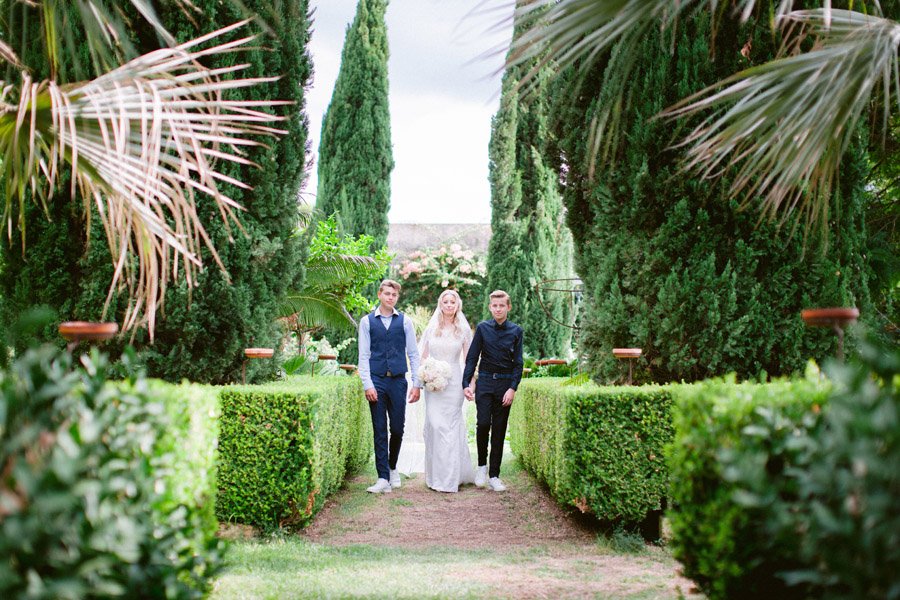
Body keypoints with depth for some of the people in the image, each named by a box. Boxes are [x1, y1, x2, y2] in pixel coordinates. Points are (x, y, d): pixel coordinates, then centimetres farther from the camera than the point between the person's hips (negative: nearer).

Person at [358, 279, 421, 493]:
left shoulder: (405, 322, 6)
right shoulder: (367, 321, 4)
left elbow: (413, 354, 6)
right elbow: (363, 356, 1)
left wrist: (417, 384, 0)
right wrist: (368, 385, -8)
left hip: (398, 381, 1)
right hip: (376, 381, -1)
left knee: (397, 428, 6)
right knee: (380, 430, 1)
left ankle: (393, 467, 29)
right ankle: (383, 478, 4)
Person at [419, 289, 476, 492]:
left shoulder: (463, 329, 3)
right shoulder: (432, 327, 7)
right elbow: (422, 355, 12)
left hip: (453, 382, -2)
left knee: (450, 426, -5)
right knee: (433, 424, -3)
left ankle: (450, 478, -1)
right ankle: (435, 474, 8)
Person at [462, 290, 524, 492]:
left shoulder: (516, 331, 3)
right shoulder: (482, 328, 2)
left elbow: (518, 363, 3)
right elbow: (471, 358, 4)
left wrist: (512, 388, -6)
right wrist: (466, 384, -4)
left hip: (505, 383, 1)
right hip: (485, 382, -1)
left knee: (499, 430, 4)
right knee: (483, 423, -14)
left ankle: (494, 476, 11)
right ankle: (482, 465, 9)